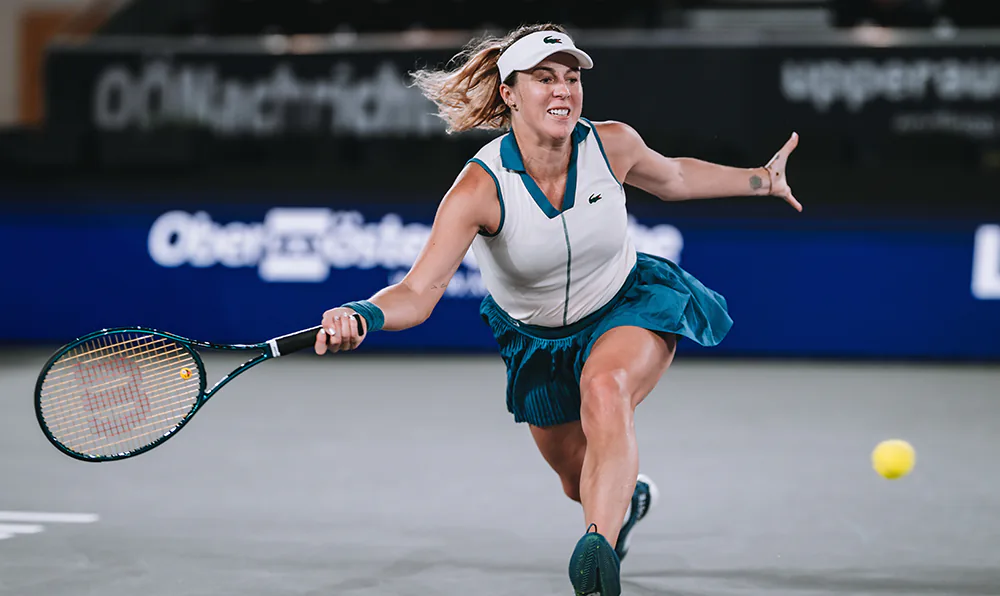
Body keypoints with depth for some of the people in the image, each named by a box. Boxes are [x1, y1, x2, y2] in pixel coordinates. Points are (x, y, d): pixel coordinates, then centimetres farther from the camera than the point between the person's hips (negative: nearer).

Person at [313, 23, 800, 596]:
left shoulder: (612, 144, -21)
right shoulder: (480, 187, -31)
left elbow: (673, 177, 6)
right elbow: (418, 291, -38)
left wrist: (760, 179, 7)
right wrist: (362, 317, -58)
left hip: (630, 307, -1)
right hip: (539, 339, 1)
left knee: (604, 389, -37)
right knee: (583, 481, 18)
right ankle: (630, 495, 57)